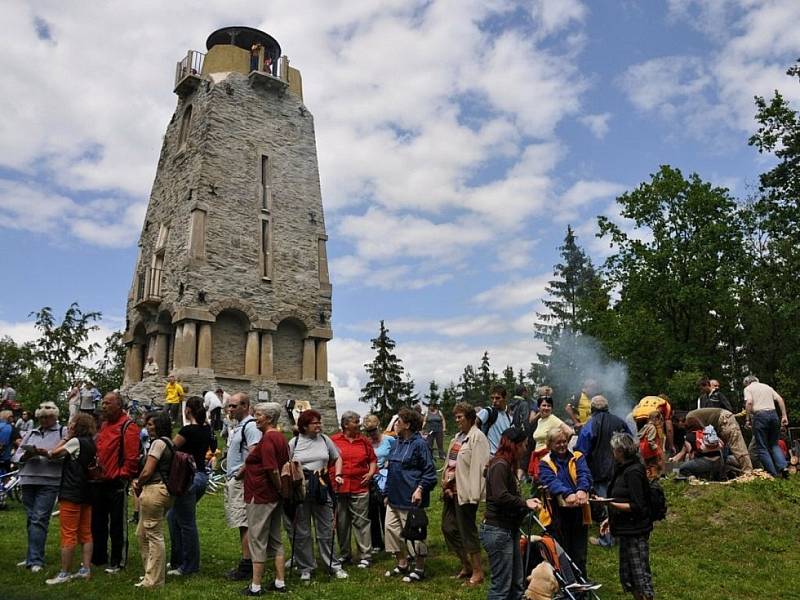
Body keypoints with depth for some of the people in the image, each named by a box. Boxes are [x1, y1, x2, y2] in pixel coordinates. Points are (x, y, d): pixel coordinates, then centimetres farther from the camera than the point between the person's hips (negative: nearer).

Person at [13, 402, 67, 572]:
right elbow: (17, 456, 13)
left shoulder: (63, 431, 3)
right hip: (28, 481, 5)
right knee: (31, 520, 11)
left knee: (39, 520, -10)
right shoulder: (31, 433, 18)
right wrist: (27, 455, -9)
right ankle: (33, 556, 21)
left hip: (49, 482, -5)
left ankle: (35, 560, -8)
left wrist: (42, 452, -18)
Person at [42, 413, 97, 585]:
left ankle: (64, 573, 2)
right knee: (85, 533, 10)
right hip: (86, 494, 8)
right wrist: (46, 452, 4)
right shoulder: (91, 444, 13)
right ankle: (85, 569, 13)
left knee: (68, 534, -3)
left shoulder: (76, 441, -11)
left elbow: (54, 454, -4)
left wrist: (66, 438, 3)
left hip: (71, 493, -8)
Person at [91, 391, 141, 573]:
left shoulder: (128, 426, -13)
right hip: (99, 482, 8)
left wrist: (123, 475, -16)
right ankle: (98, 557, 31)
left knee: (117, 524, 2)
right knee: (97, 522, 17)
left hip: (117, 483, -8)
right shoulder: (104, 425, 15)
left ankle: (118, 562, 12)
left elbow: (132, 456, -18)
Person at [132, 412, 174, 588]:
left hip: (154, 490, -10)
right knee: (142, 533, 20)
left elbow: (147, 471, -15)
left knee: (154, 535, -2)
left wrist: (138, 485, 3)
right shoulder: (168, 442, 17)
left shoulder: (158, 442, -12)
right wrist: (139, 482, 8)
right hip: (164, 490, 10)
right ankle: (152, 573, 29)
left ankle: (154, 580, 6)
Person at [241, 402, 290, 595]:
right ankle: (280, 582, 20)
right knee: (275, 540, 15)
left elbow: (273, 470, -24)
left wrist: (281, 490, -10)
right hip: (274, 498, 9)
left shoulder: (267, 438, -18)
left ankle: (255, 586, 11)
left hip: (260, 497, -9)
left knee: (257, 540, 2)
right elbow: (282, 467, 14)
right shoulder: (281, 437, 10)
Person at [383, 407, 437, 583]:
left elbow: (429, 471, -14)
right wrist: (388, 493, 19)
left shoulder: (419, 444, -14)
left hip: (410, 500, -9)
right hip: (395, 499, 9)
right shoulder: (398, 443, 11)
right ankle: (402, 565, 27)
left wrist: (420, 489, -24)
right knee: (391, 529, 11)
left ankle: (419, 570, 18)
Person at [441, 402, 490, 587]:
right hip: (451, 490, 9)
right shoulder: (458, 436, 16)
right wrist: (445, 483, 16)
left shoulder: (477, 437, -12)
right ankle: (466, 566, 27)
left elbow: (478, 466, -19)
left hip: (465, 492, -9)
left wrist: (473, 493, -23)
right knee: (448, 528, 13)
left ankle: (477, 572, 13)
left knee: (467, 530, -1)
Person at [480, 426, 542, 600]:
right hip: (498, 531, -10)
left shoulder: (508, 465, 14)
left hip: (509, 530, 10)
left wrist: (528, 502, 0)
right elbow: (500, 496, -27)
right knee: (501, 586, -2)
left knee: (517, 584, 16)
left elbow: (511, 496, 13)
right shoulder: (499, 465, -16)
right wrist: (524, 503, -17)